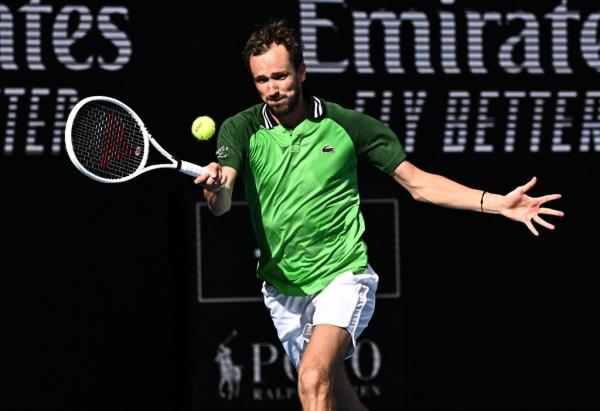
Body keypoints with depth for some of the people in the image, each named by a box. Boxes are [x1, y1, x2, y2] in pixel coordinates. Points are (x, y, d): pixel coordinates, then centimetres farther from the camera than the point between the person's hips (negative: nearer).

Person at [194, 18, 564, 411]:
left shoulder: (347, 125, -7)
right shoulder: (241, 129, -5)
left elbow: (418, 182, -1)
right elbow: (221, 205, -19)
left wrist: (498, 203, -12)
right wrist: (215, 186, -45)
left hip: (343, 277, -3)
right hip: (282, 288, 3)